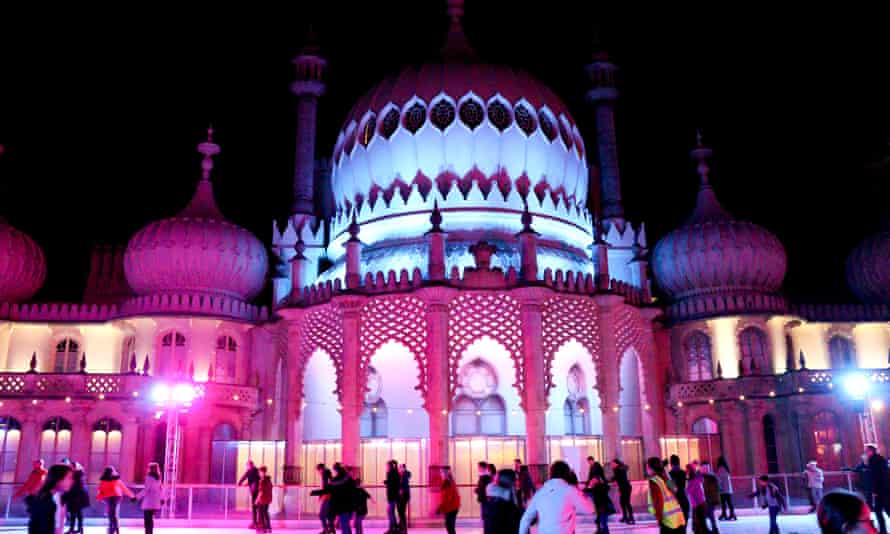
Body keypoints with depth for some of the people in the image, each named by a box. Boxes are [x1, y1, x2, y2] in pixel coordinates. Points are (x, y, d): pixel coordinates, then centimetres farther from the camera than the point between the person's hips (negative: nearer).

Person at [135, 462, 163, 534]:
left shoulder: (149, 477, -13)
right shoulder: (158, 478, 12)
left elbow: (146, 489, -17)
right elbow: (161, 489, 17)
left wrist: (137, 497, -13)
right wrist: (161, 498, 26)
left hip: (148, 502, -8)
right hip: (155, 503, 8)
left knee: (147, 520, -6)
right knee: (150, 519, 17)